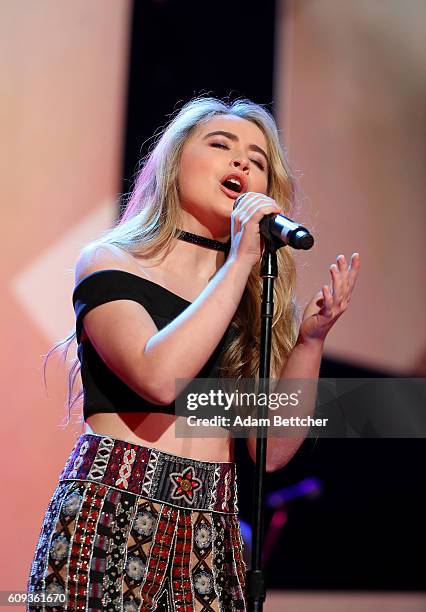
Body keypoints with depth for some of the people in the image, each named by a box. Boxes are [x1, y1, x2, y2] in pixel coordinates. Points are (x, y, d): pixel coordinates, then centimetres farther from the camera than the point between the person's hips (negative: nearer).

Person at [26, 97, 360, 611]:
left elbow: (271, 450, 7)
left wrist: (310, 340, -4)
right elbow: (159, 376, -18)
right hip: (111, 514, -3)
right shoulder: (108, 261, 1)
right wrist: (239, 262, -12)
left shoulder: (254, 302, 12)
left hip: (211, 533, 4)